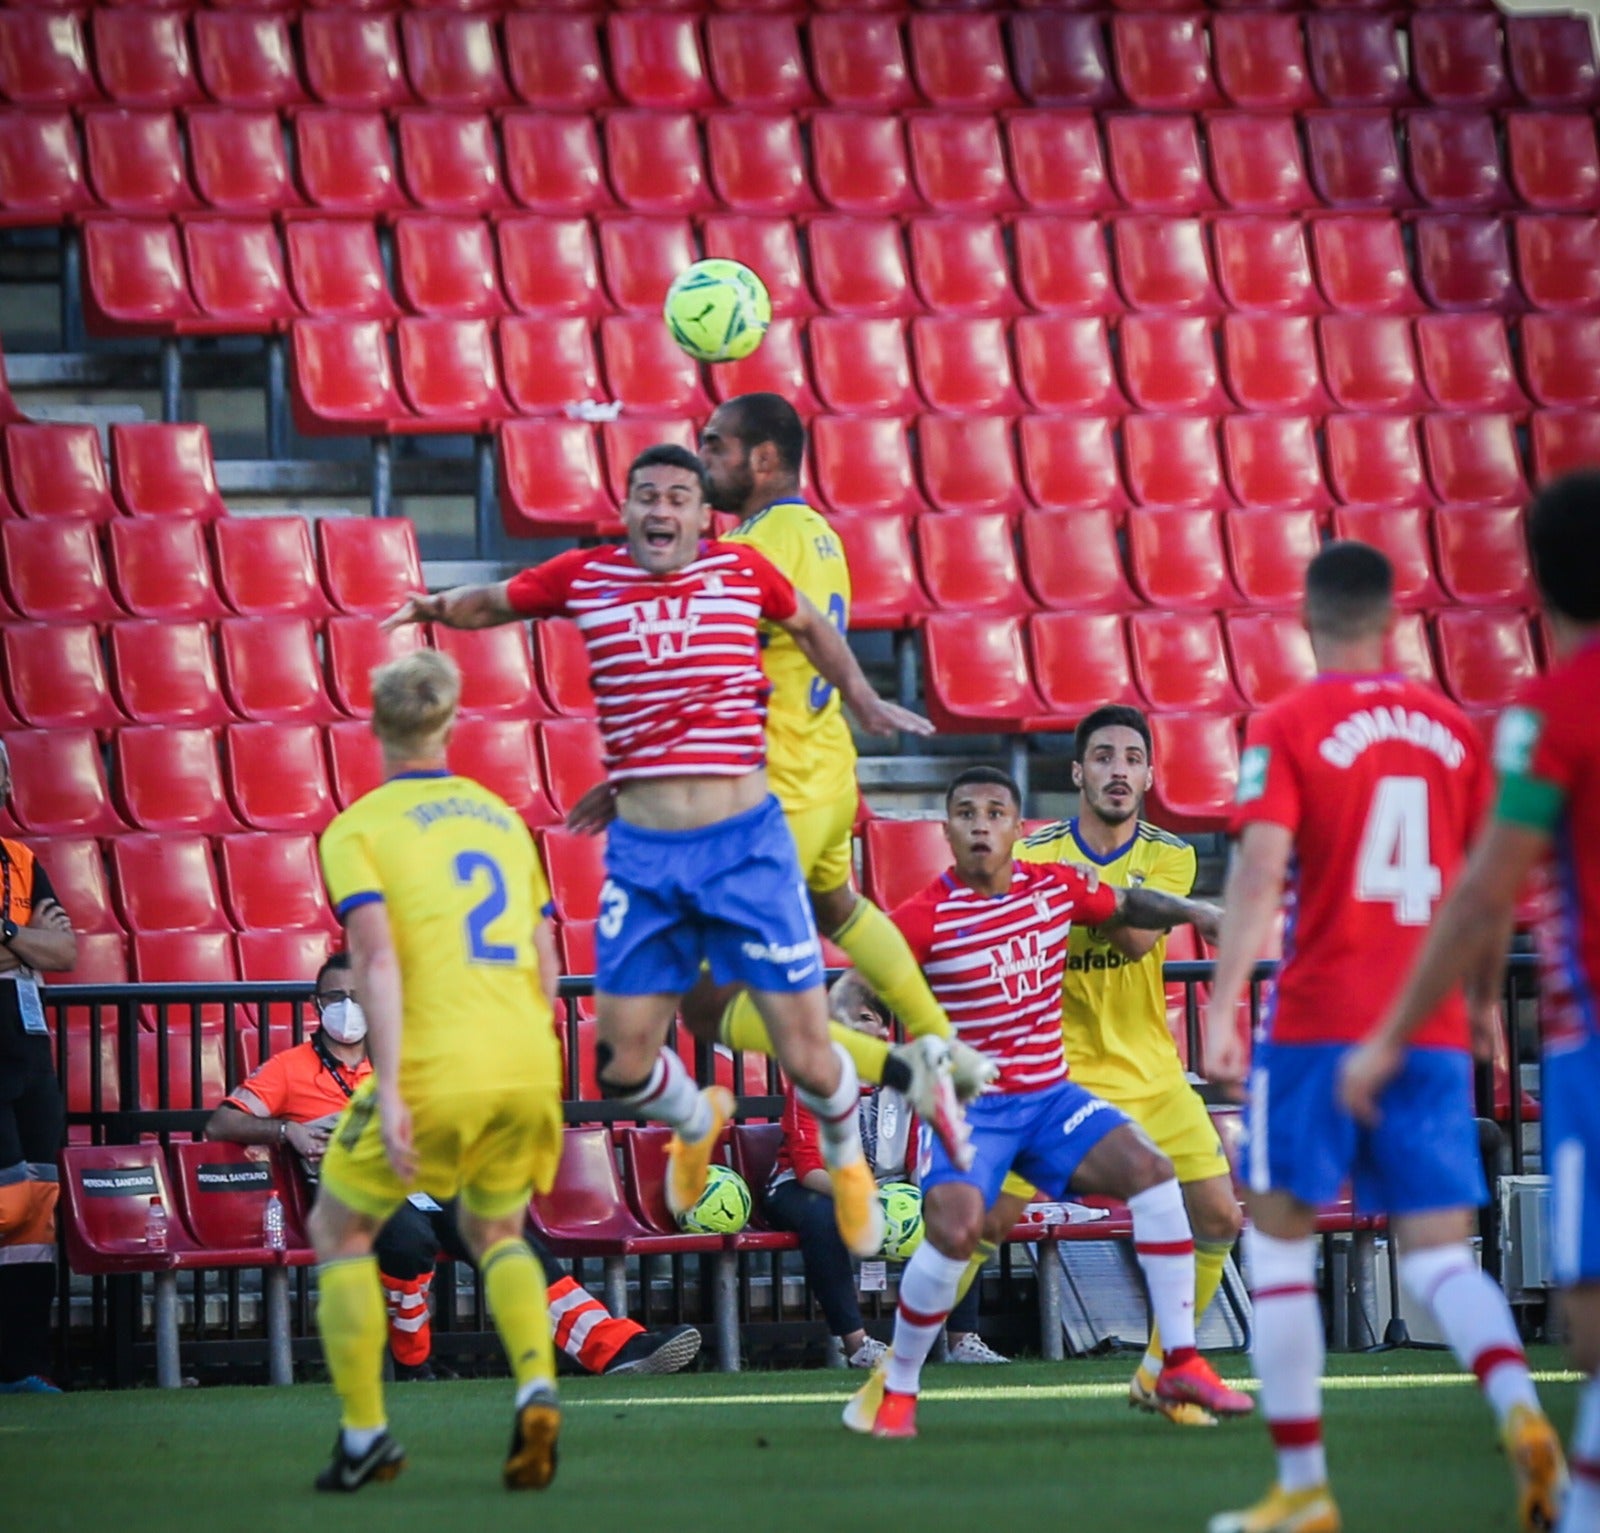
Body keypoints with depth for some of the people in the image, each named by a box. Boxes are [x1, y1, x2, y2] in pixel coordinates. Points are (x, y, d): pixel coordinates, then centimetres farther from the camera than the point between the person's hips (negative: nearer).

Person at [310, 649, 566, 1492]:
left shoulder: (357, 830, 0)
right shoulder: (501, 817, 17)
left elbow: (378, 959, -13)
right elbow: (545, 962, 17)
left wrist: (388, 1092, -17)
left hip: (435, 1071, -5)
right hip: (527, 1069, 5)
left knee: (340, 1228, 17)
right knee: (495, 1231, 26)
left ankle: (364, 1437, 12)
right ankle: (537, 1385, -1)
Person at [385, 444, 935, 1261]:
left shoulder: (744, 570, 1)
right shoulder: (585, 576, 2)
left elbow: (809, 625, 21)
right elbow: (494, 601, 17)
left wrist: (862, 700, 23)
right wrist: (436, 607, -2)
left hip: (747, 845, -1)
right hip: (642, 856, 1)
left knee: (807, 1058, -2)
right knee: (622, 1067, 0)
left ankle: (845, 1156, 32)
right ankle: (696, 1120, 37)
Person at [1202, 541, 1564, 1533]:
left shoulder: (1289, 726, -4)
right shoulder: (1450, 727, 8)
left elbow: (1260, 871, -15)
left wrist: (1223, 1005, -18)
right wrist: (1484, 1003, 26)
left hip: (1319, 1022, -3)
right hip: (1433, 1032, 3)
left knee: (1280, 1238, 9)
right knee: (1440, 1253, 5)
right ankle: (1520, 1409, -24)